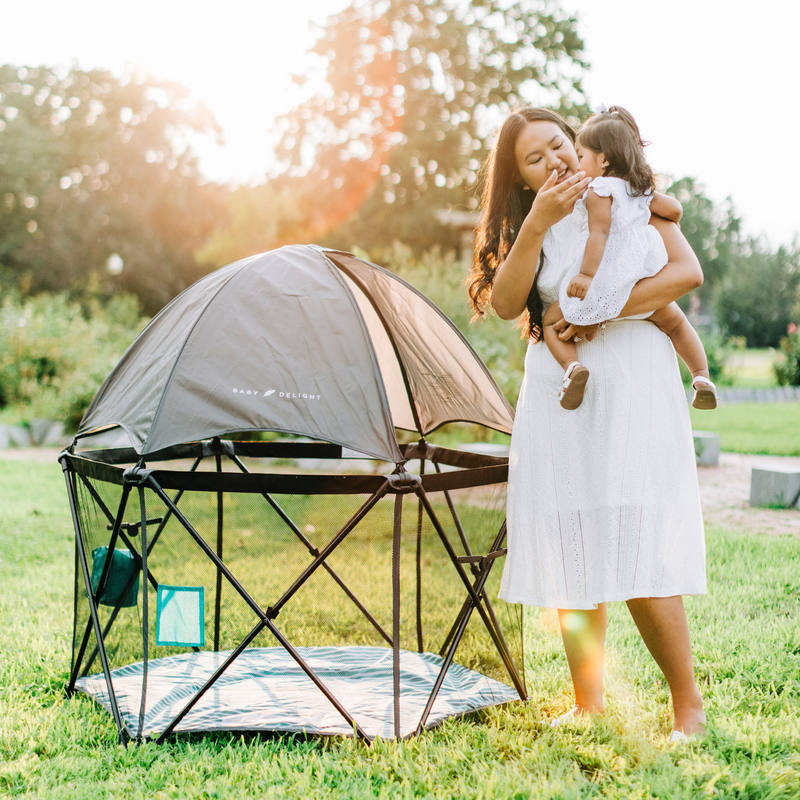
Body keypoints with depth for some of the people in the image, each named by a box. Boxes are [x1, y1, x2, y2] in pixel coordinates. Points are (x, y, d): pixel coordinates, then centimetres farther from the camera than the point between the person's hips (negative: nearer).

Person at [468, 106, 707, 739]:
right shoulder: (527, 225, 12)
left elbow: (687, 271, -8)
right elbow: (505, 304, -7)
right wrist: (537, 223, -17)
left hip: (632, 384, -4)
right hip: (558, 393, 4)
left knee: (637, 556, -10)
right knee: (571, 552, 5)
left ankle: (689, 704, 6)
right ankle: (588, 701, 18)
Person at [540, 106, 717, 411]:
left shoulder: (598, 190, -5)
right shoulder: (641, 191, 15)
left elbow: (599, 233, -16)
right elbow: (674, 208, 17)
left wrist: (586, 274, -21)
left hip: (604, 284, -6)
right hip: (642, 280, 6)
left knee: (550, 321, 9)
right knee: (676, 323, 29)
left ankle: (572, 366, -16)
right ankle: (702, 377, 18)